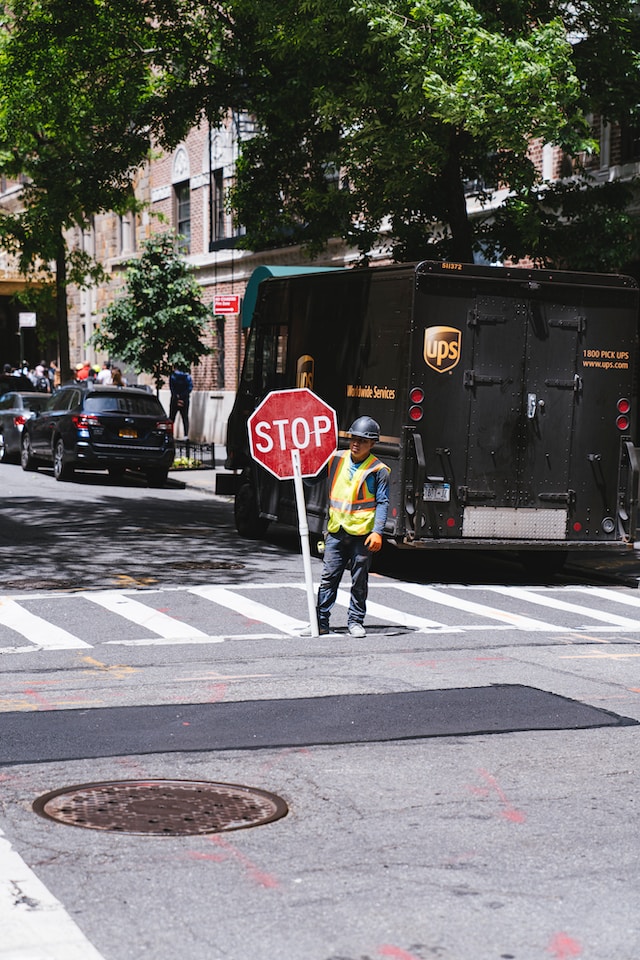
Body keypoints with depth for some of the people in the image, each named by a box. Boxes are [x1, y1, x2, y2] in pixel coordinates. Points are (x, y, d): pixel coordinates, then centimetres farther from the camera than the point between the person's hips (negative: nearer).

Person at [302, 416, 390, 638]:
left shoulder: (378, 470, -3)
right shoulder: (336, 460, 7)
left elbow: (382, 503, -5)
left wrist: (377, 531, -14)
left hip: (362, 533, -3)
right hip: (336, 531, 3)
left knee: (359, 580, 6)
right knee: (328, 577, 2)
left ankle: (355, 621, 17)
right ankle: (320, 622, 7)